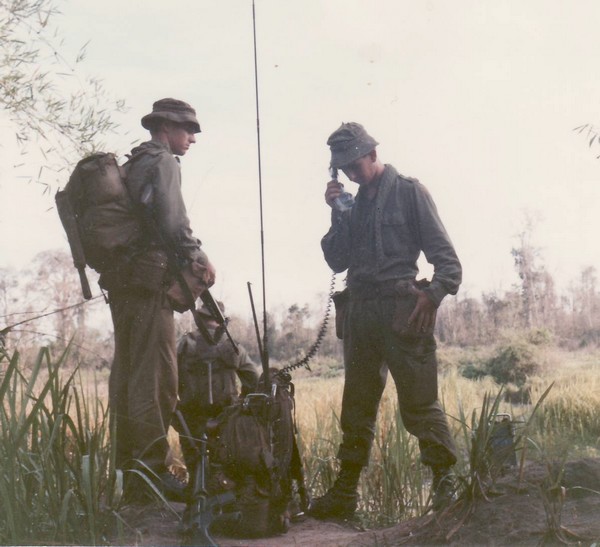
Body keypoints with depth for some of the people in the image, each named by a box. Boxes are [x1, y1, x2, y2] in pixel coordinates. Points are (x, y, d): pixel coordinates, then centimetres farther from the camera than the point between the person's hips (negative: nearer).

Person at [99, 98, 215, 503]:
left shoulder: (131, 165, 22)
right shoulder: (163, 162, -5)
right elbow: (173, 220, -17)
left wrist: (185, 259, 16)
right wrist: (199, 258, -5)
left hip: (120, 279, 9)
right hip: (150, 279, -9)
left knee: (127, 373, 10)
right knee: (156, 377, -9)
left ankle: (127, 468, 16)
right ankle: (153, 470, -9)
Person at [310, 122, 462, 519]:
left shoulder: (409, 191, 2)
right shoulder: (353, 203, 18)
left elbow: (443, 251, -3)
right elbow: (337, 261, 13)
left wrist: (435, 292, -18)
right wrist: (338, 215, 2)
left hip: (402, 308, -6)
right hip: (358, 310, 6)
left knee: (420, 403, -8)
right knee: (357, 405, 9)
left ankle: (446, 487, -1)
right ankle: (345, 493, 15)